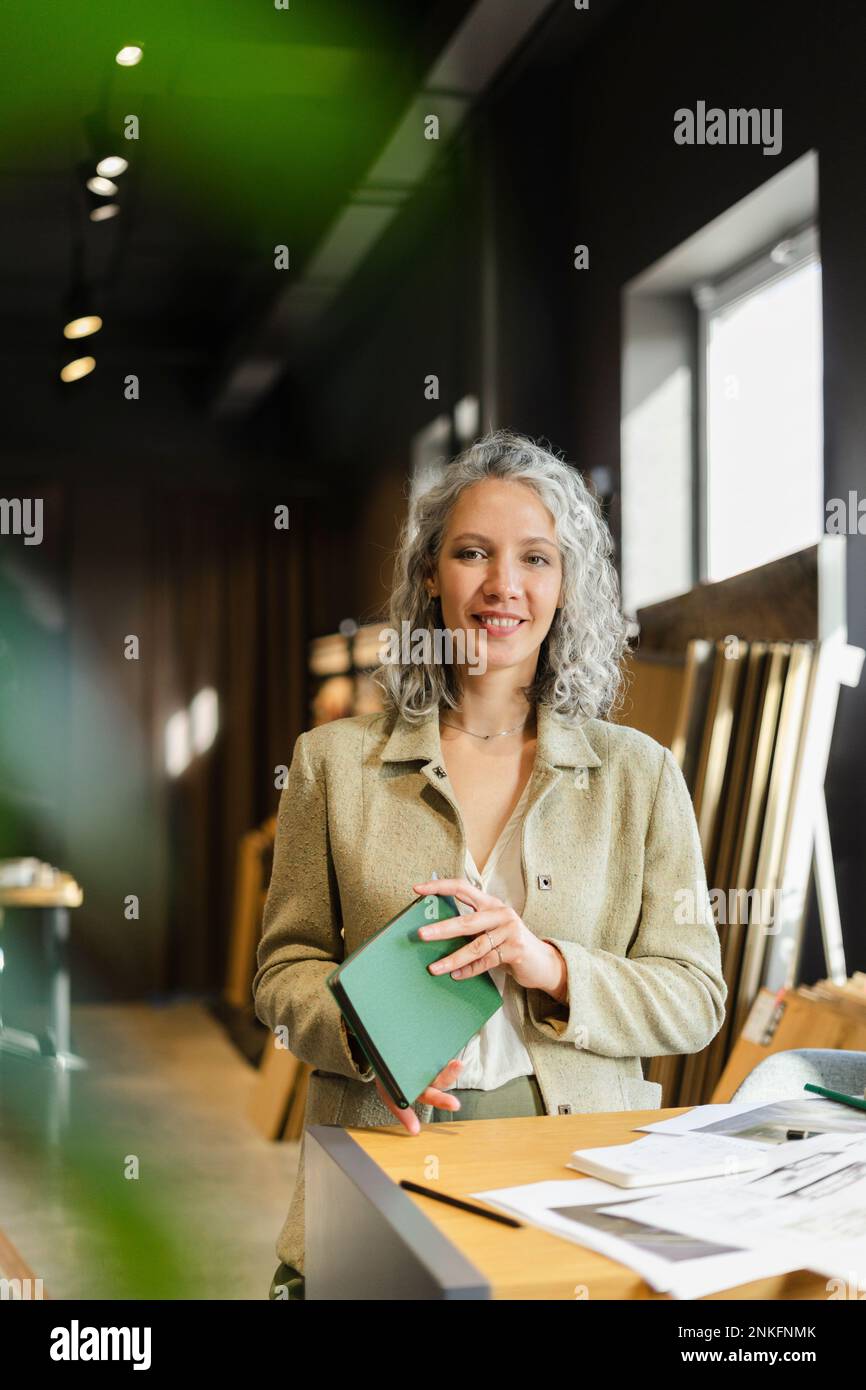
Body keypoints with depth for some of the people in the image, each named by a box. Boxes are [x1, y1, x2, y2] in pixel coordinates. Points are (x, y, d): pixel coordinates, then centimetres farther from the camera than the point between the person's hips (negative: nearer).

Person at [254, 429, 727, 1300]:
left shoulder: (638, 773, 7)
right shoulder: (335, 761, 8)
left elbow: (694, 1000, 5)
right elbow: (285, 969, 10)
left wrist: (551, 968, -12)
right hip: (384, 1150, 0)